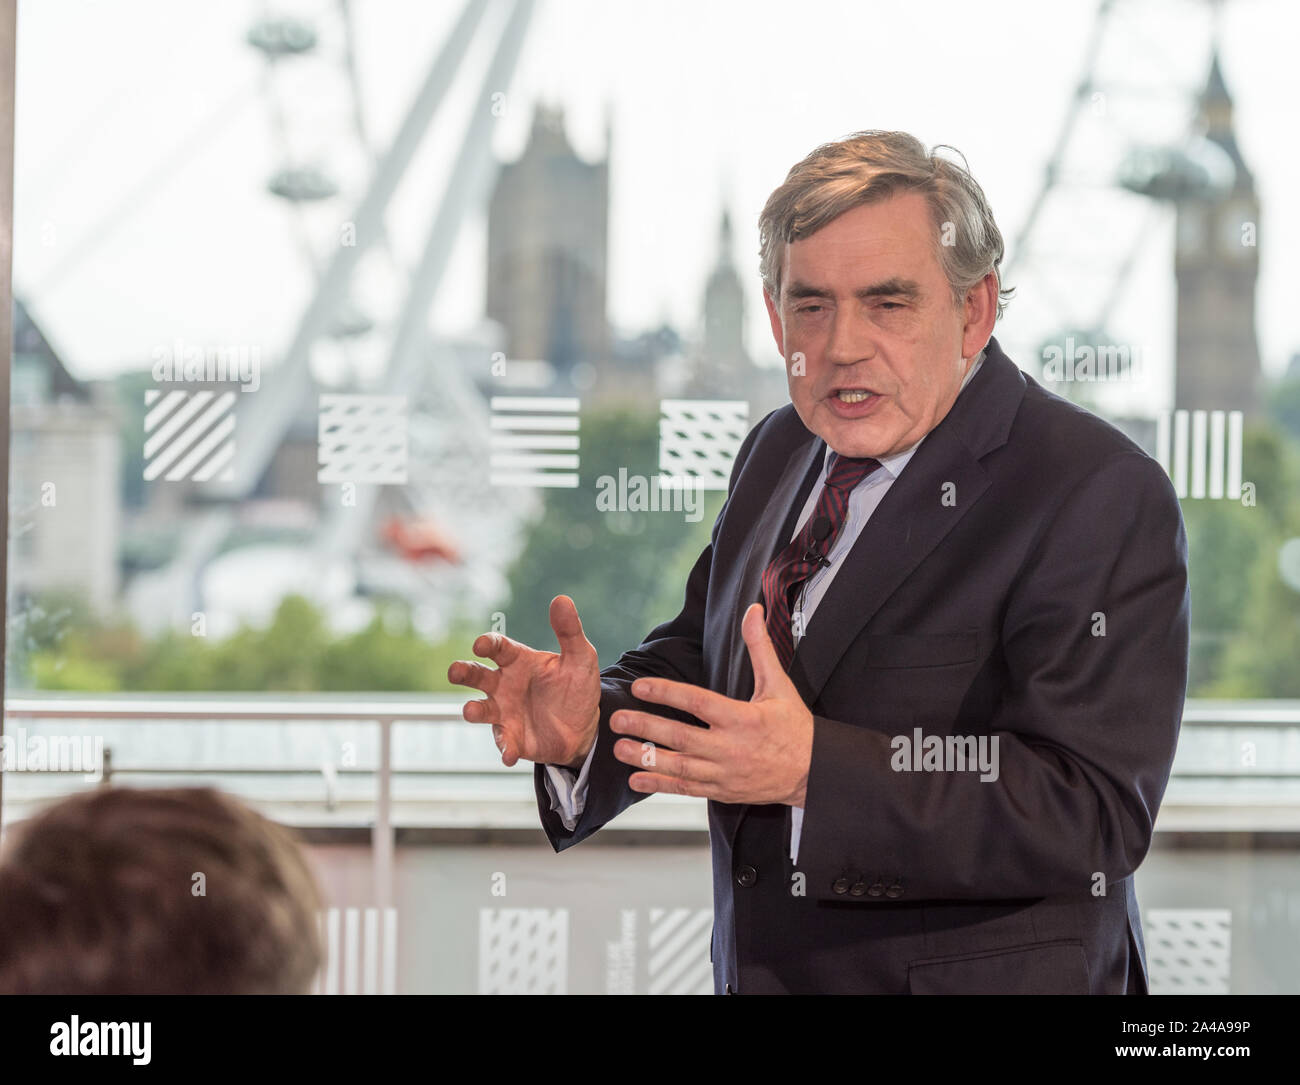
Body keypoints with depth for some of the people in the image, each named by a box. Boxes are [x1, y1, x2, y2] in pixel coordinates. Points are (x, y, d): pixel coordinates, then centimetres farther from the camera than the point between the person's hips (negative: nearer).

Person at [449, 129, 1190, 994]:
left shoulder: (1100, 498, -20)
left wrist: (814, 769, -35)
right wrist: (590, 722, -14)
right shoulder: (782, 452, 3)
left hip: (978, 978, -6)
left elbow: (1094, 815, -27)